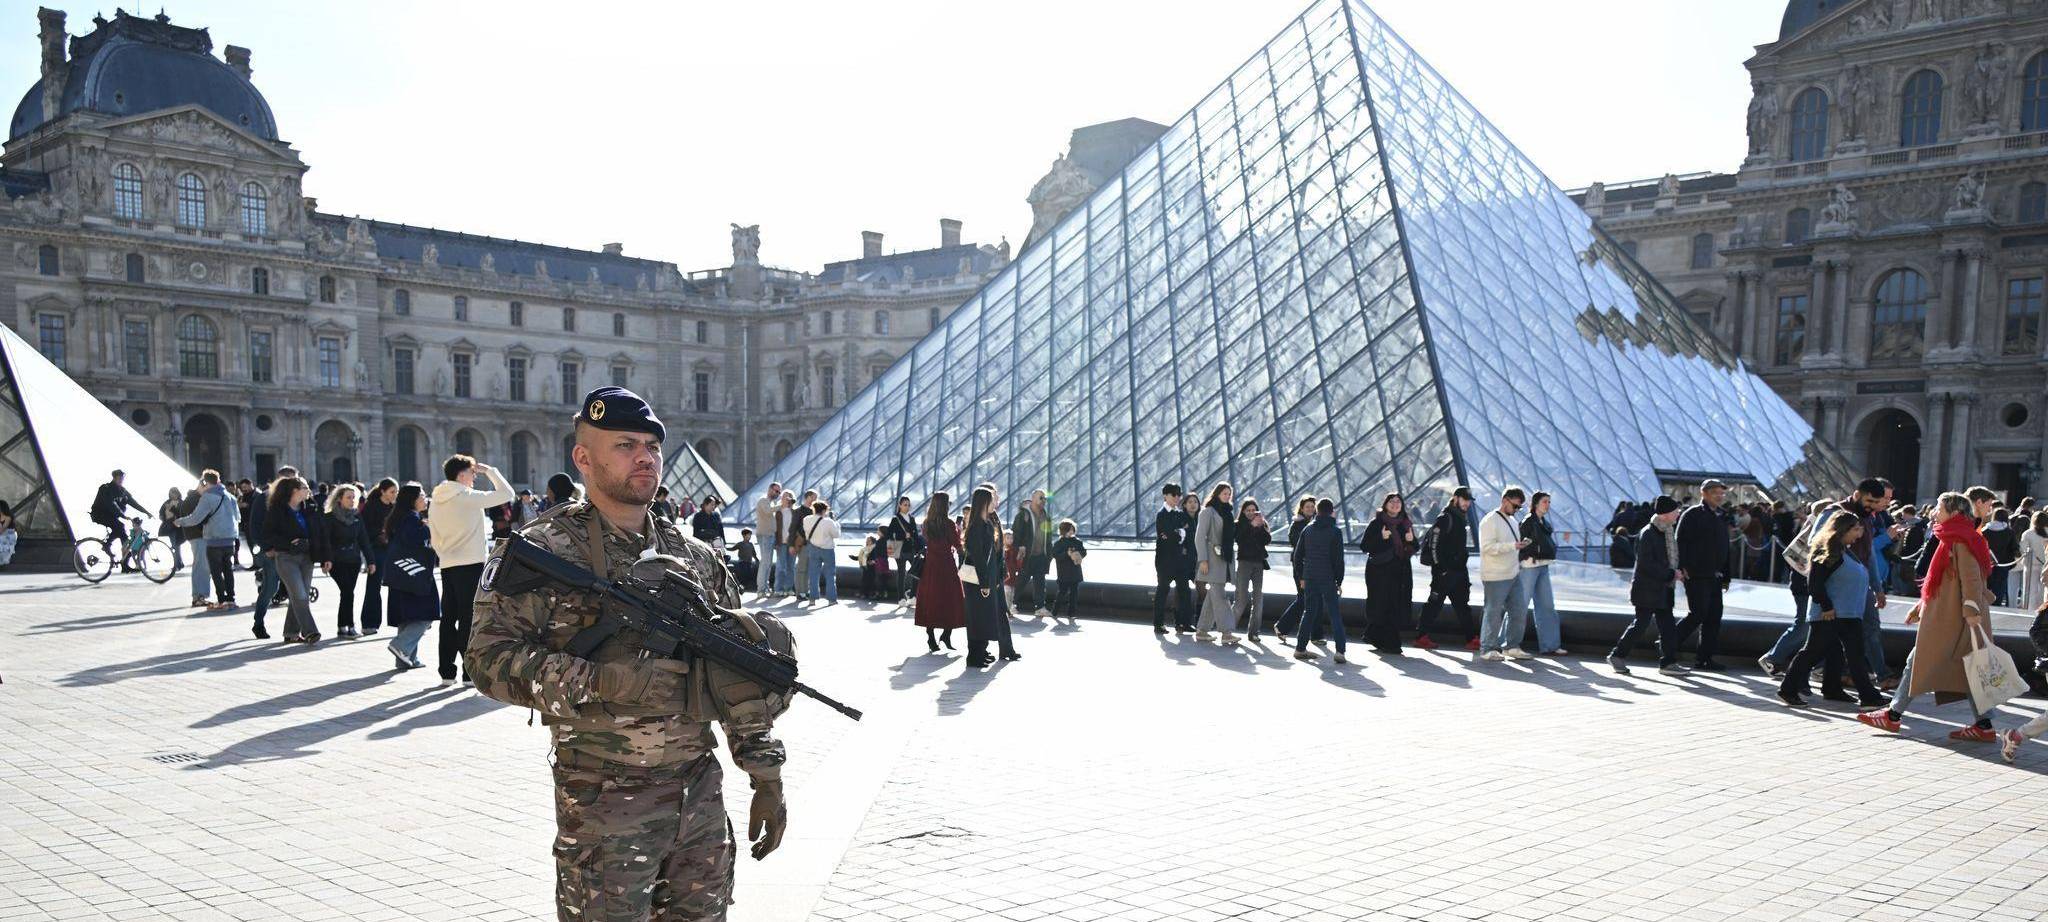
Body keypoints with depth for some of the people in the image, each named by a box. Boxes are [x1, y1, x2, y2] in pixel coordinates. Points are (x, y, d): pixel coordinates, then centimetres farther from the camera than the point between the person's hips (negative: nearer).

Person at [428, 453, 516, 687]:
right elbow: (506, 493, -9)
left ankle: (446, 672, 13)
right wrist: (490, 471, 1)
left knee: (449, 619, 9)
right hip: (472, 565, -6)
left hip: (448, 567, 6)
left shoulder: (435, 502, 10)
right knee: (469, 620, -2)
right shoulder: (469, 497, -11)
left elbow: (435, 540, 14)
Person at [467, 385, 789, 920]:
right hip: (605, 806, -5)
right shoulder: (544, 551, -5)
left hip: (701, 792, 5)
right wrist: (600, 681, -25)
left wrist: (766, 776, 8)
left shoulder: (696, 558, 9)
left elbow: (743, 678, 12)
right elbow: (489, 658, -14)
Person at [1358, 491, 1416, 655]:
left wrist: (1411, 541, -5)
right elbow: (1364, 545, -9)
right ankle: (1389, 644, -3)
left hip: (1401, 572, 6)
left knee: (1400, 607, 4)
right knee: (1384, 607, -8)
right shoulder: (1376, 523, -2)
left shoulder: (1405, 524, 13)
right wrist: (1382, 538, -23)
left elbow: (1414, 549, 18)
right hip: (1380, 572, -6)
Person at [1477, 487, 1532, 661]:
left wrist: (1522, 544, 8)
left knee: (1519, 611, 9)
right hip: (1495, 577, -9)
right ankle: (1487, 649, 6)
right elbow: (1487, 547, -21)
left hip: (1514, 575, 9)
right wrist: (1513, 545, -25)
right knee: (1494, 613, -3)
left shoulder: (1513, 521, 17)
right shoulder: (1490, 521, -11)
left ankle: (1512, 647, 19)